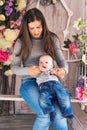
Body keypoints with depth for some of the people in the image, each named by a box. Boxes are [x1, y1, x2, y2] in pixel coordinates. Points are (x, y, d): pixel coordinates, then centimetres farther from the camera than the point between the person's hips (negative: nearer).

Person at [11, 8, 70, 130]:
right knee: (46, 113, -28)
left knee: (60, 113, -27)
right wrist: (27, 70, -20)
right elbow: (14, 67, 3)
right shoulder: (21, 42, 3)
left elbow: (61, 61, 7)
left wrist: (64, 70, -19)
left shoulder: (52, 39, 8)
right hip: (29, 82, -2)